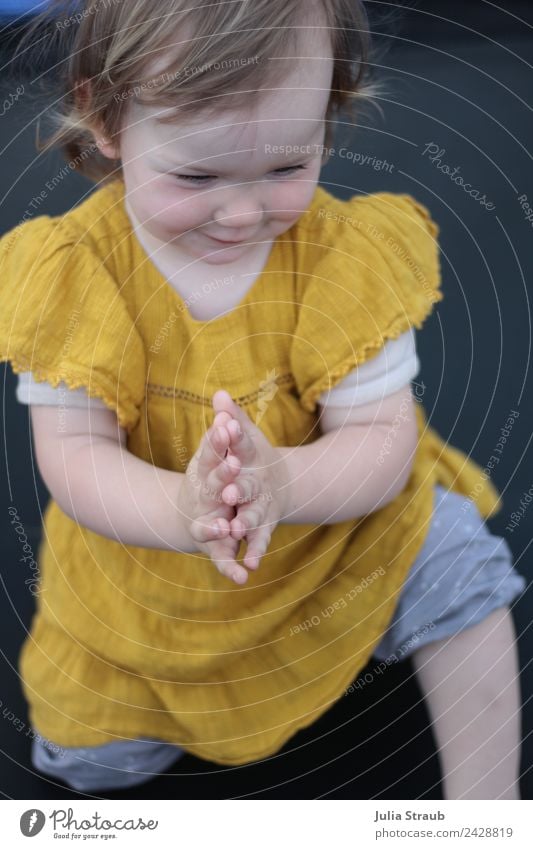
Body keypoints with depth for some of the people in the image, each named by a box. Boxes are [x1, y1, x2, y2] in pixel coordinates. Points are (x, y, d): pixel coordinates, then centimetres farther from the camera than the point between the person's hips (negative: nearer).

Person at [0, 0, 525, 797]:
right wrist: (177, 510, -45)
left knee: (452, 562, -23)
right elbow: (72, 453, -22)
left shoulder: (344, 253, -19)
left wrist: (283, 483, -44)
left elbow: (383, 437, -21)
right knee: (93, 758, 6)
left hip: (336, 529, 0)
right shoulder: (72, 268, -20)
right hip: (145, 570, 1)